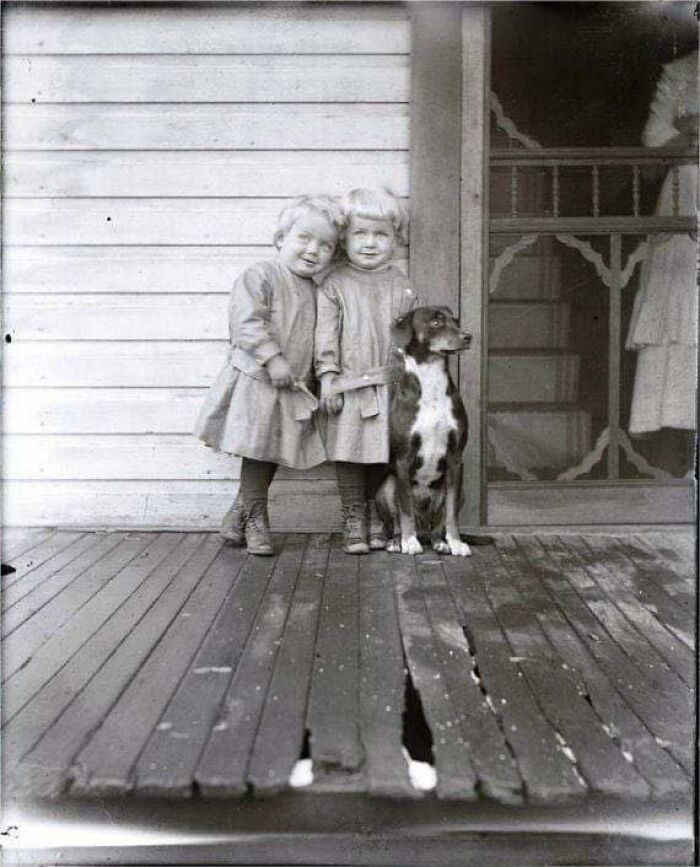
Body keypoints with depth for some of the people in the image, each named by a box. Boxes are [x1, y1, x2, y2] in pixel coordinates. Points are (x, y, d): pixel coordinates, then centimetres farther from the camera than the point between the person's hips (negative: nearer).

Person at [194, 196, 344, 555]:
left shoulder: (313, 290, 14)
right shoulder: (260, 275, -10)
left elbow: (314, 340, 20)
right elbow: (246, 322, -20)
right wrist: (273, 359, -25)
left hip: (292, 387, 7)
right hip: (255, 381, -7)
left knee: (272, 454, 11)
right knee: (258, 451, -1)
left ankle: (238, 514, 25)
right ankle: (256, 519, 15)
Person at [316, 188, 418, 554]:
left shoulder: (400, 285, 9)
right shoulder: (334, 285, 1)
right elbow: (326, 334, -3)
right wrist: (327, 379, -9)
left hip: (390, 385, 2)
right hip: (349, 385, -2)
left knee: (383, 454, 7)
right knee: (348, 454, 0)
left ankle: (376, 518, 22)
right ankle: (353, 520, 11)